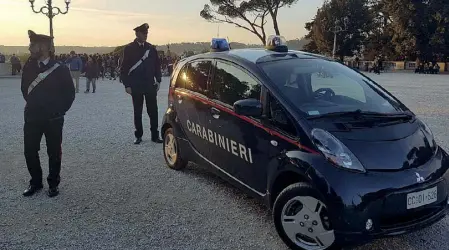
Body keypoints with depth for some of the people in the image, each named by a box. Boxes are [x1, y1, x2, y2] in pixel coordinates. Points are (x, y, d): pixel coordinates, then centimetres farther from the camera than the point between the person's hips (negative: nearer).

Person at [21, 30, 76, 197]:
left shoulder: (60, 70, -10)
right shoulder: (28, 67, 2)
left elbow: (70, 93, -3)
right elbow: (25, 89, 16)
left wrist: (60, 110, -1)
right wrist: (32, 105, 15)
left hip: (53, 119, -4)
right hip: (32, 118, 4)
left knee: (54, 153, 6)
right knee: (30, 151, 7)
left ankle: (53, 184, 21)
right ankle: (36, 182, 25)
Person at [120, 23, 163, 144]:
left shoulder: (151, 48, 7)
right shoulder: (129, 49, -1)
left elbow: (157, 65, 11)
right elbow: (124, 68, -1)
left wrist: (158, 80, 3)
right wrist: (127, 85, -6)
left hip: (150, 85, 2)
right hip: (136, 86, -2)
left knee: (153, 111, 2)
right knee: (137, 112, 6)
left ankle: (155, 135, 10)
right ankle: (138, 136, 16)